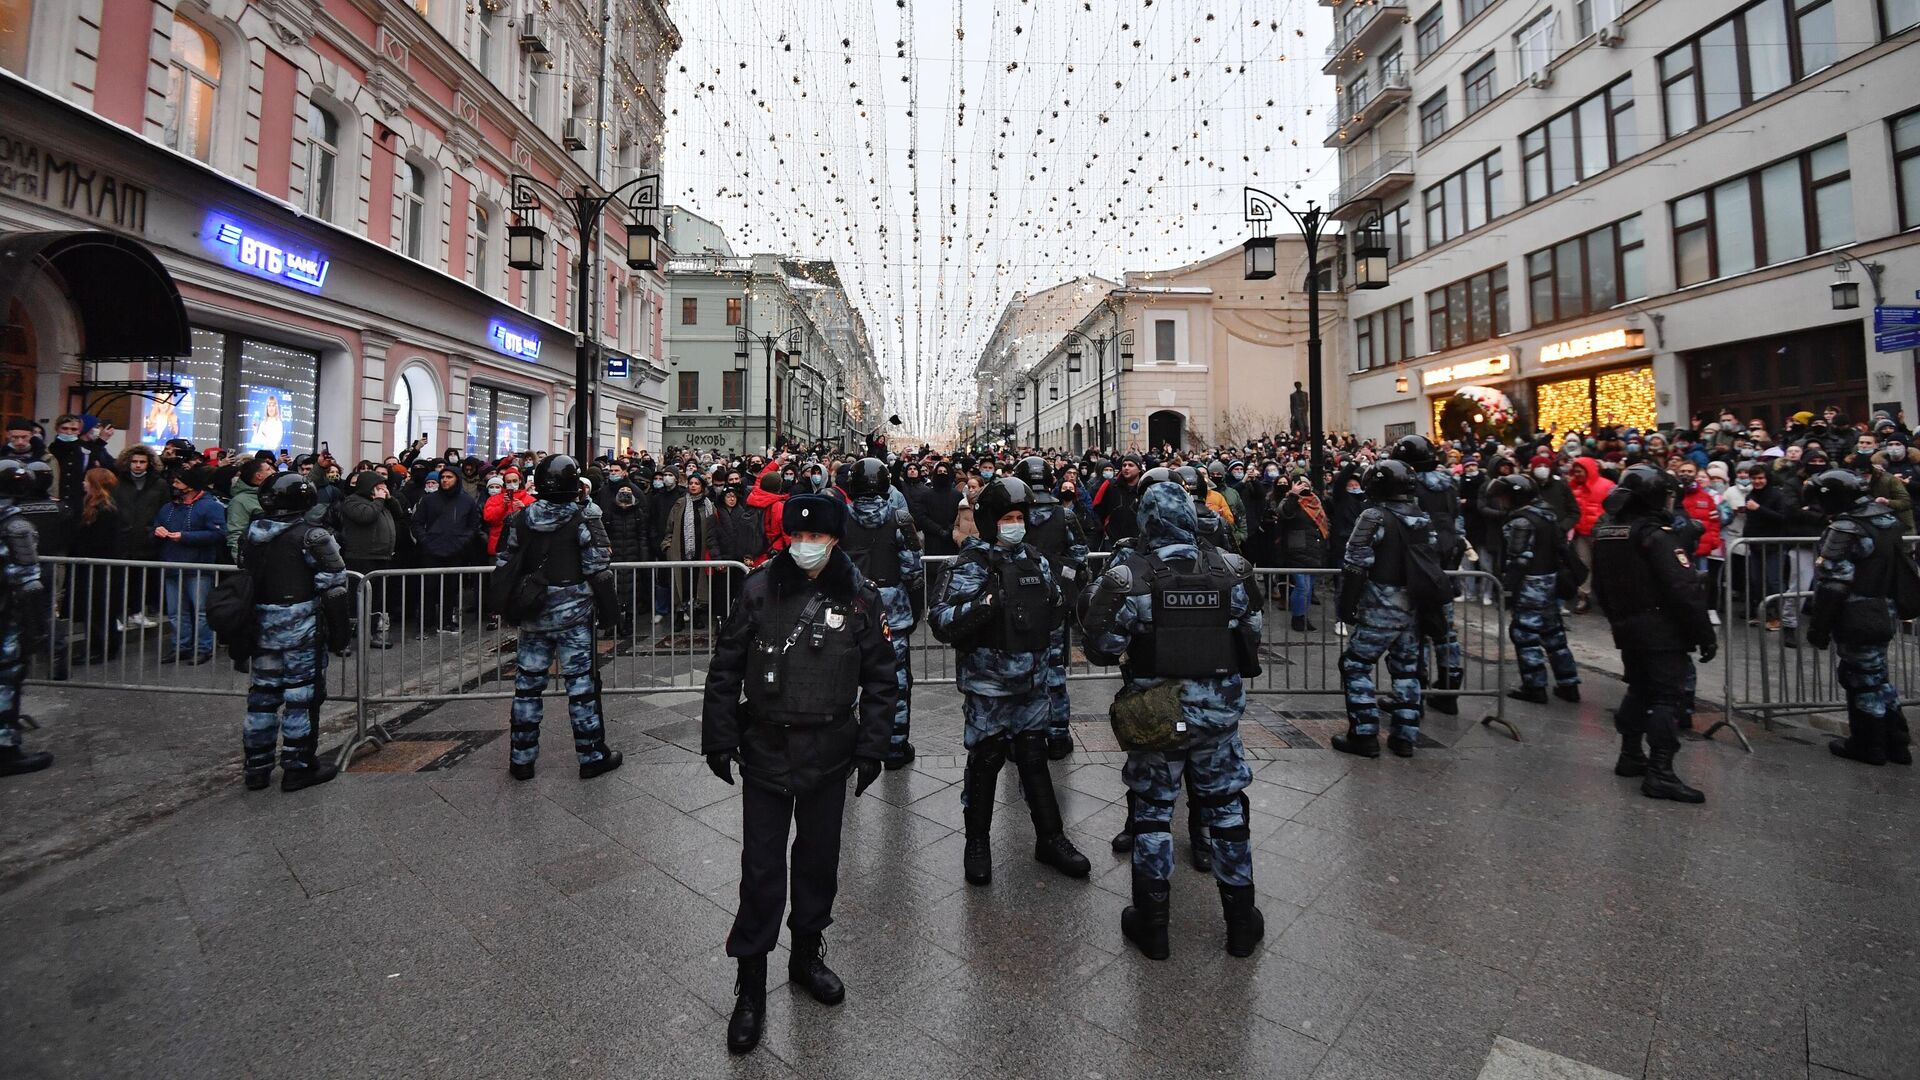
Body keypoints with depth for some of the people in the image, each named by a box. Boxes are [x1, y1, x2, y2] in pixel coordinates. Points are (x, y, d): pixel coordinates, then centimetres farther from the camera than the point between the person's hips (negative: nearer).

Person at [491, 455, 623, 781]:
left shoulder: (520, 519, 2)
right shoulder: (583, 517, -11)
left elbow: (503, 566, 7)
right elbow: (598, 567, -13)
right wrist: (609, 608, -4)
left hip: (532, 615, 4)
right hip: (573, 613, -4)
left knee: (527, 684, 13)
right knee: (581, 681, 3)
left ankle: (521, 758, 23)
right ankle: (592, 756, 13)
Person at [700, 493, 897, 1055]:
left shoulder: (860, 597, -6)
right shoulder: (759, 587, -7)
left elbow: (879, 678, 0)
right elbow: (726, 668, 0)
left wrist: (871, 748, -3)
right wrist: (719, 739, -1)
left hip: (829, 755, 1)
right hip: (765, 751, -1)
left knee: (820, 860, 18)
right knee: (761, 869, 7)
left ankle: (806, 954, 43)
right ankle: (751, 985, 29)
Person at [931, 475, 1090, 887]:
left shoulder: (1036, 561, 8)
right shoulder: (971, 565, -11)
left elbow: (1054, 608, 23)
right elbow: (941, 621, -21)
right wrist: (981, 606, -35)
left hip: (1032, 682, 5)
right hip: (988, 684, -5)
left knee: (1034, 757, 16)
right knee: (985, 761, 8)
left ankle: (1050, 837, 32)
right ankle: (977, 843, 28)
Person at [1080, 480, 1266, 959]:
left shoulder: (1129, 576, -17)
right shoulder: (1231, 570, -6)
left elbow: (1101, 646, -11)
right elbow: (1252, 636, 5)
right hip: (1219, 713, 3)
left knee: (1152, 811, 14)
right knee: (1226, 807, 20)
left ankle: (1151, 924, 27)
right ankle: (1241, 921, 34)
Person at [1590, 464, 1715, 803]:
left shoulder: (1604, 530, 8)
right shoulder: (1657, 534, -16)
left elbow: (1600, 587, 16)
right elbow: (1685, 590, -20)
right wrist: (1705, 635, -13)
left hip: (1626, 627, 8)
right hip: (1662, 630, -7)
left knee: (1639, 689, 19)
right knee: (1668, 696, -5)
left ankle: (1630, 756, 26)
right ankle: (1660, 772, -5)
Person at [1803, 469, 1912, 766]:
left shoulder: (1846, 527, -21)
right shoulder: (1889, 518, 7)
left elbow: (1833, 584, -22)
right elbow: (1903, 569, 19)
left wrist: (1818, 626, -17)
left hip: (1857, 619, -8)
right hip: (1885, 614, 8)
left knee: (1863, 680, 4)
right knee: (1876, 676, 19)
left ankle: (1867, 747, 16)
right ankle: (1896, 743, 26)